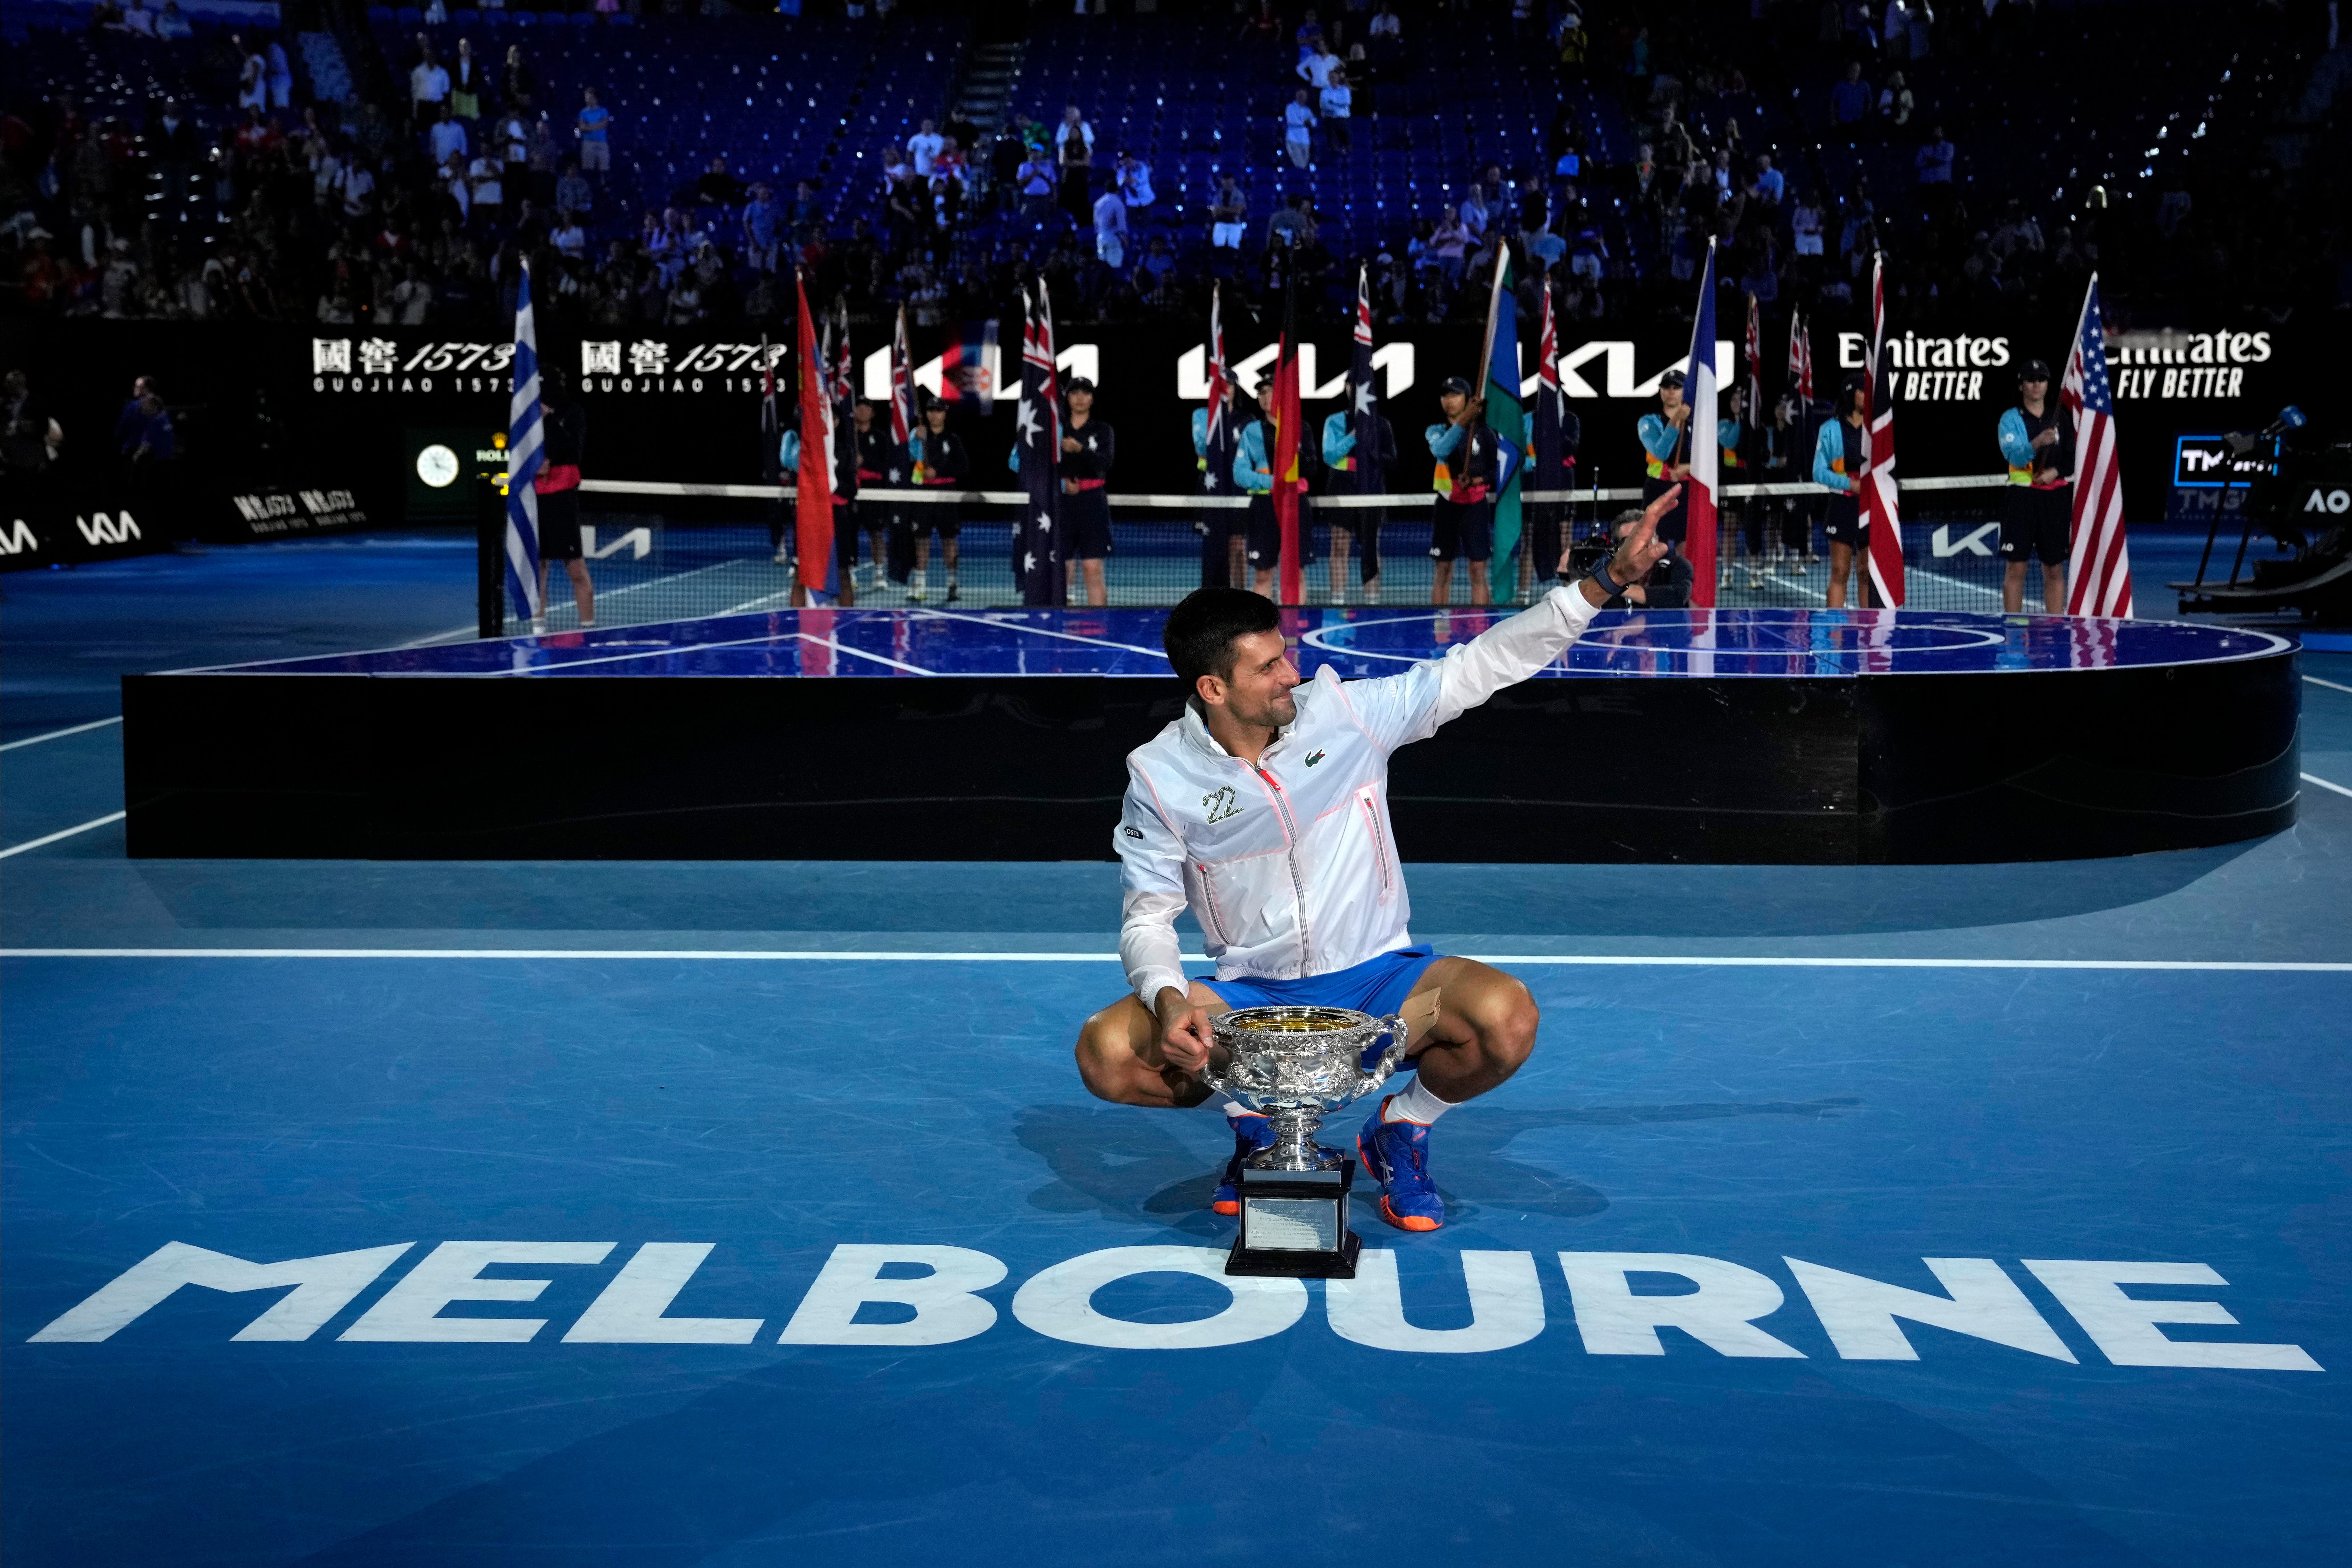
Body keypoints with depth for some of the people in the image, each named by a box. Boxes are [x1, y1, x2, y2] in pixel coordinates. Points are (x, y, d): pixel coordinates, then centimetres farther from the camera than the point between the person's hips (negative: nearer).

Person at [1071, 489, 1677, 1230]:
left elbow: (1478, 667, -4)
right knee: (1106, 1052, -26)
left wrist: (1604, 582, -10)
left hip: (1377, 980, 0)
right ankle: (1253, 1125, 6)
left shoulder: (1344, 712, -8)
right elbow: (1148, 916, -4)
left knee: (1506, 1020, -31)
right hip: (1249, 996, 0)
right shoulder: (1161, 776, -9)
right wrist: (1169, 997, -26)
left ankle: (1403, 1127, 3)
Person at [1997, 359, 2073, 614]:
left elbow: (2073, 459, 10)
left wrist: (2055, 472, -9)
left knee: (2055, 569, 4)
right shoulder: (2011, 418, 1)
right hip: (2022, 497, -3)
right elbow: (2014, 456, -14)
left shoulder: (2061, 419, 11)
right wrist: (2037, 443, -32)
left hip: (2056, 499, 3)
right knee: (2015, 568, -5)